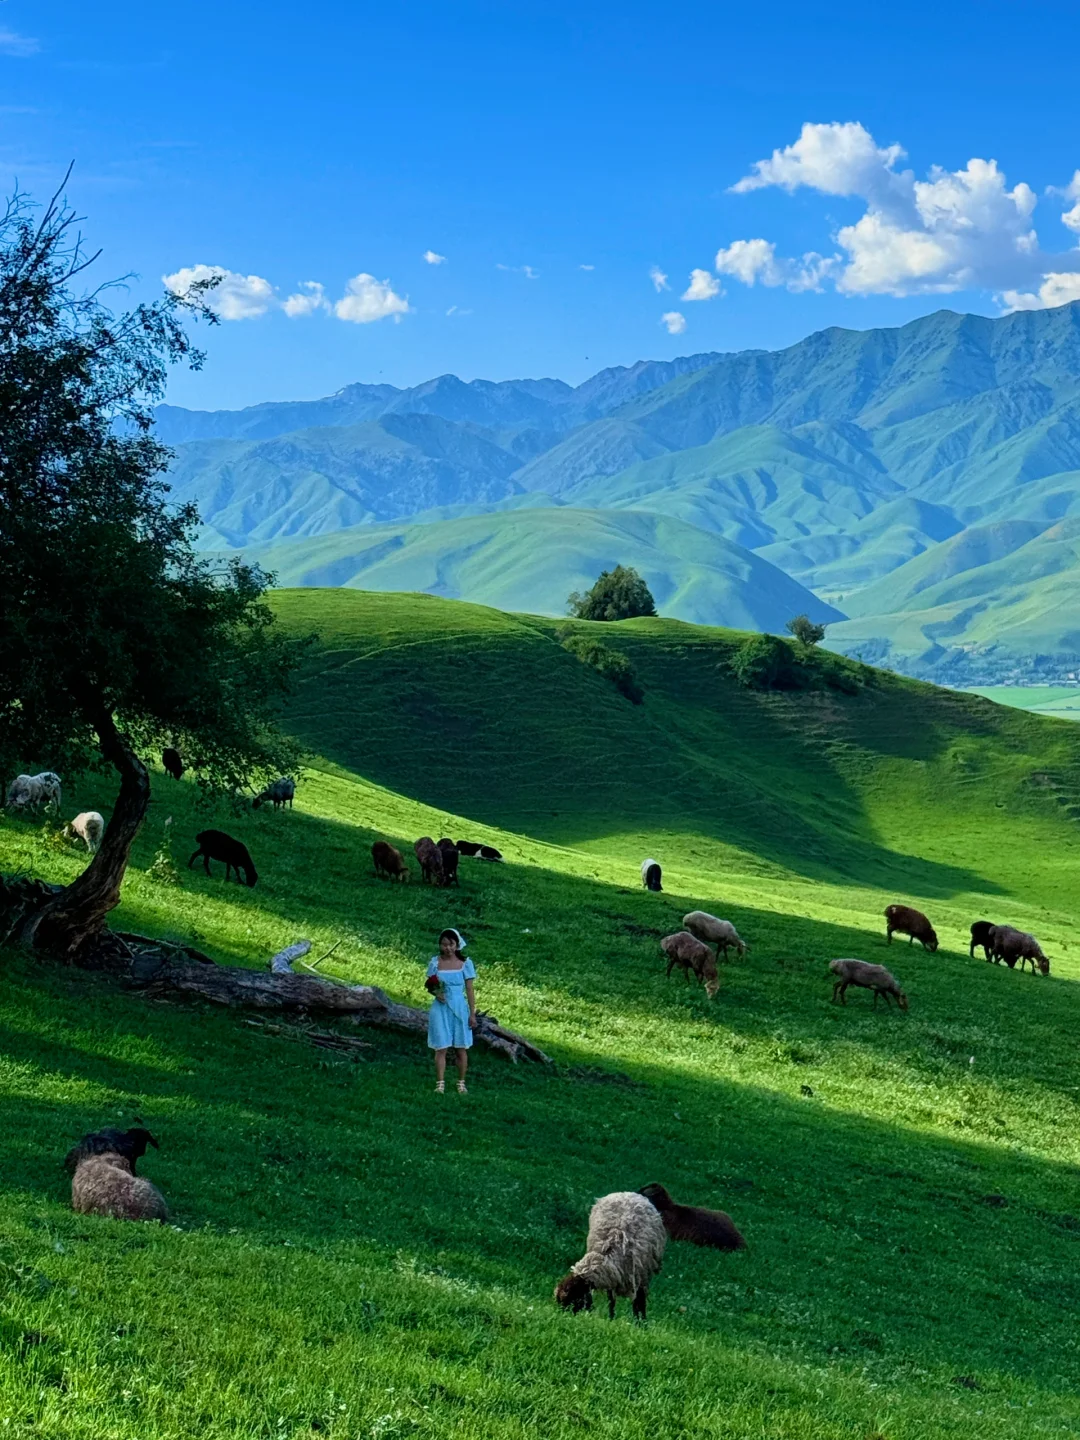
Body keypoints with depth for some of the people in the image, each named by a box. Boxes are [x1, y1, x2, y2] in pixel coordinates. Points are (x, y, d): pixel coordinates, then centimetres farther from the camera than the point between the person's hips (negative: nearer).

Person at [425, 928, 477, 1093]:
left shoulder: (465, 963, -3)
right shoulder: (435, 962, -1)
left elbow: (470, 990, -1)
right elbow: (429, 985, 8)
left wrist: (473, 1014, -3)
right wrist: (435, 992, -15)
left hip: (459, 1009, 0)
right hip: (441, 1009, 0)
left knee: (461, 1049, 6)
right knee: (441, 1048, -3)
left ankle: (461, 1083, 16)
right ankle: (440, 1084, 1)